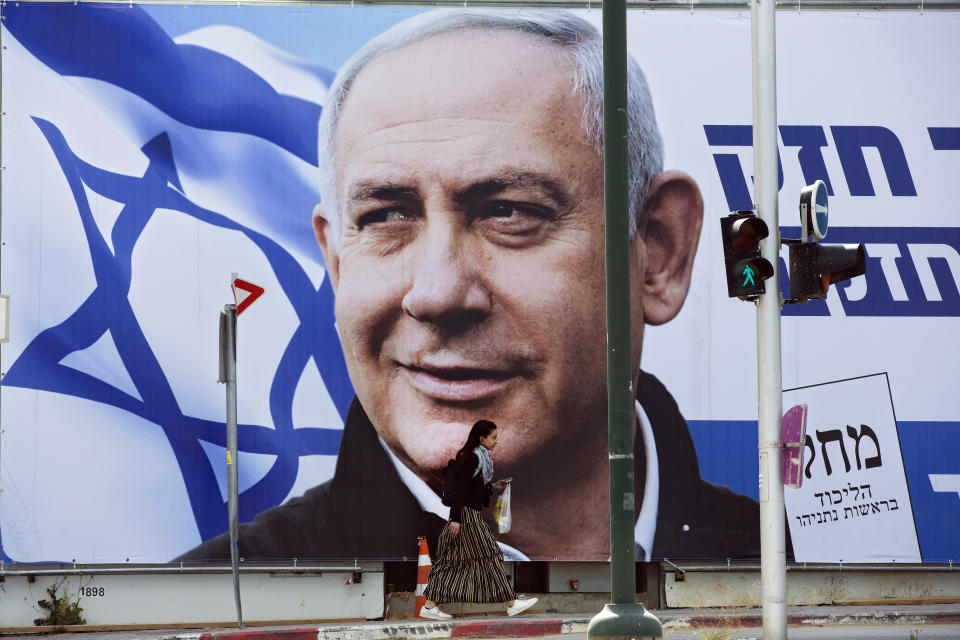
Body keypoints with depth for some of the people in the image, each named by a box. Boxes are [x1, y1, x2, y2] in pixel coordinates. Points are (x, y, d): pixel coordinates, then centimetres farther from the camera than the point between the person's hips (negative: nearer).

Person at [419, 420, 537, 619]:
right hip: (466, 515, -10)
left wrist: (493, 487, 12)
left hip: (465, 514, 10)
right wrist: (456, 519, -23)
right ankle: (511, 604, 4)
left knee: (451, 561, 8)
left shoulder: (478, 457, 15)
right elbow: (460, 489, -20)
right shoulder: (473, 459, -16)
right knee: (490, 556, -2)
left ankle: (430, 606, 6)